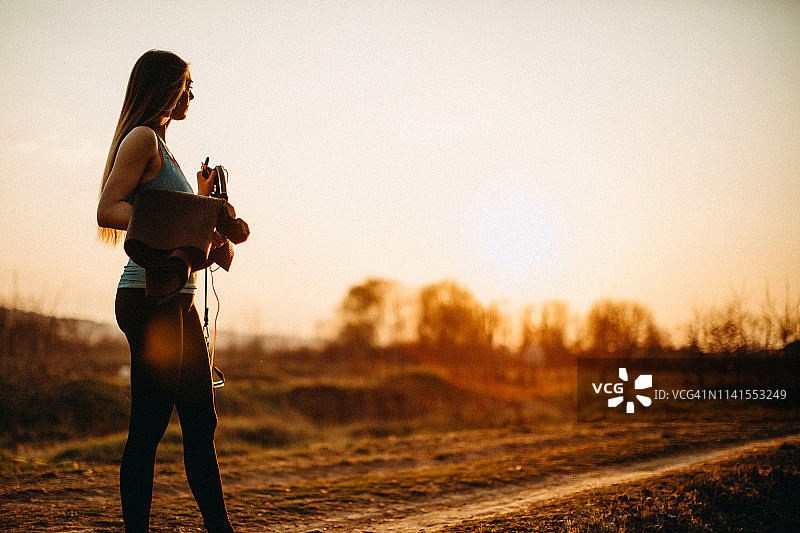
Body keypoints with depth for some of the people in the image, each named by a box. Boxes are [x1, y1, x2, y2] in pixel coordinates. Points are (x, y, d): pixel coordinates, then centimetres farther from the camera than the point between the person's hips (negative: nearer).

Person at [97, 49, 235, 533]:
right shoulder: (141, 138, -6)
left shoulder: (161, 145, 22)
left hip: (178, 300, 10)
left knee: (201, 424, 11)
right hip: (150, 297, -10)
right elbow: (108, 210, -19)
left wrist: (201, 200, 20)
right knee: (149, 426, -6)